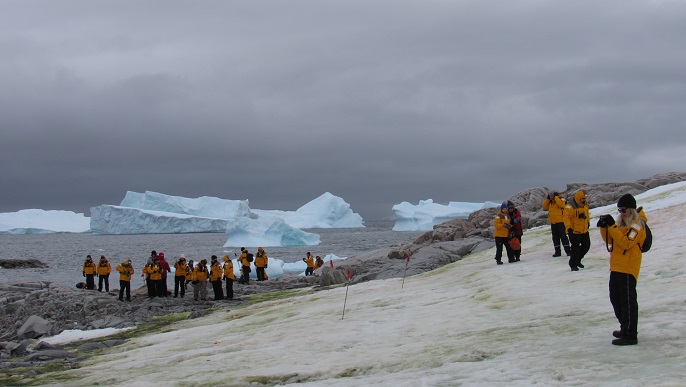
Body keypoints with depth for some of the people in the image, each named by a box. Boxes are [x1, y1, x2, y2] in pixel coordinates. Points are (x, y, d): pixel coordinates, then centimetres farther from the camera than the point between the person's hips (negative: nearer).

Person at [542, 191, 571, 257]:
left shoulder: (561, 200, -5)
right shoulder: (550, 202, 15)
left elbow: (560, 204, -25)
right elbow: (544, 207, 11)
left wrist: (556, 197, -17)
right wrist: (548, 199, 5)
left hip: (560, 221, -7)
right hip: (553, 222, 7)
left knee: (563, 236, -9)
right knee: (555, 237, 9)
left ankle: (568, 251, -8)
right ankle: (557, 251, 14)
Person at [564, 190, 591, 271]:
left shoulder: (585, 204, 5)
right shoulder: (570, 206, -21)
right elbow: (566, 217, -23)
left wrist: (588, 222, 23)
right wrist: (569, 228, -27)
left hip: (584, 230, 8)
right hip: (574, 231, -8)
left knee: (586, 246, 14)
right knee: (575, 248, -4)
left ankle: (577, 260, 32)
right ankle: (573, 265, 9)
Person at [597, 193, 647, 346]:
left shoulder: (636, 225, -11)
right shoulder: (622, 223, 17)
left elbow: (626, 243, -22)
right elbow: (610, 240, 17)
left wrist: (612, 226, -23)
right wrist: (604, 227, 0)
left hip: (628, 268, -10)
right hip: (616, 267, 10)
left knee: (628, 300, -9)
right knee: (616, 298, 17)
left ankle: (630, 335, -8)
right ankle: (625, 329, 29)